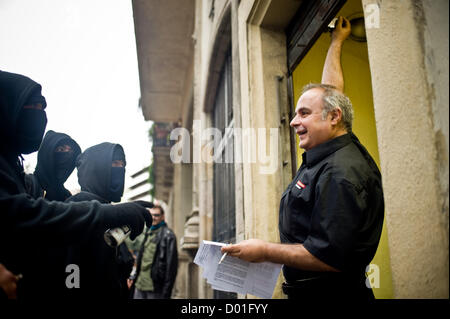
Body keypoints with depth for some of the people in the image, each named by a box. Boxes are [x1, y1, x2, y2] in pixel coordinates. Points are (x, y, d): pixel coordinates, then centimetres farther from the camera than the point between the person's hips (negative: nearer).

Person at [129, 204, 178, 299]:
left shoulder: (168, 235, -8)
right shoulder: (148, 233, 15)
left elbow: (172, 264, -12)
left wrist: (166, 292, -14)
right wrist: (134, 277, 14)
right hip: (140, 285, 7)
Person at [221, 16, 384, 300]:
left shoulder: (341, 173, -24)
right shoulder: (328, 151, 4)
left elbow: (331, 257, -28)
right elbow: (329, 91, 17)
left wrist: (265, 251, -20)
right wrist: (336, 42, 28)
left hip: (331, 292, -9)